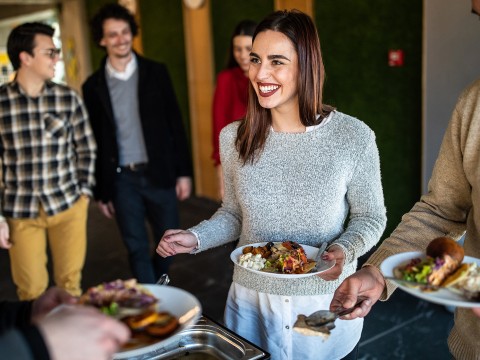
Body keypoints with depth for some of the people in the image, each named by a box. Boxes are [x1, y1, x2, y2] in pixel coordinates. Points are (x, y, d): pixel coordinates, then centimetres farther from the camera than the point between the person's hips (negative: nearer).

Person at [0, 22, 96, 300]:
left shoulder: (68, 98, -1)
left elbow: (86, 149, 8)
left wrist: (84, 191, 3)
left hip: (69, 205, 1)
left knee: (70, 284, 12)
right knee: (31, 290, 8)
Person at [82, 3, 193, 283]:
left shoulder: (156, 72, 2)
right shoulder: (94, 86, 3)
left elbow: (175, 124, 2)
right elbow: (95, 141, 6)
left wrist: (183, 172, -2)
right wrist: (101, 191, 6)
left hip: (159, 173, 0)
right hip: (122, 180, 0)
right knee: (137, 248, 5)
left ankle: (158, 288, 40)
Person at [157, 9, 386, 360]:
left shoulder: (354, 137, -13)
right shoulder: (233, 137, -5)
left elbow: (369, 217, -3)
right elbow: (234, 213, 7)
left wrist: (345, 249, -22)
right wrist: (196, 238, -10)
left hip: (326, 302, -2)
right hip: (251, 303, 2)